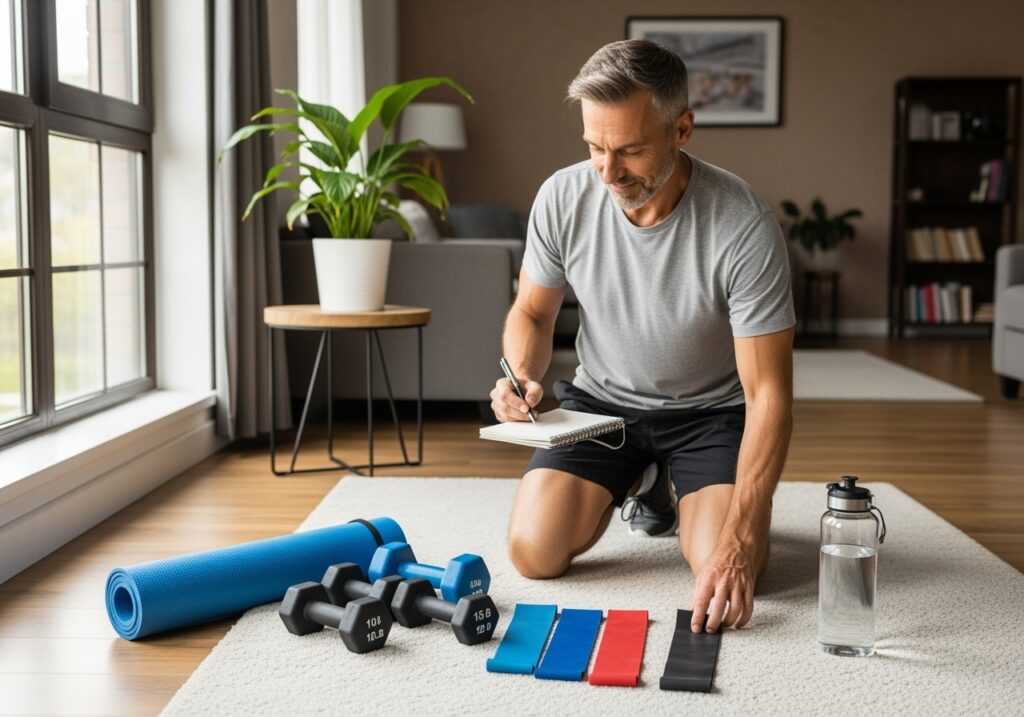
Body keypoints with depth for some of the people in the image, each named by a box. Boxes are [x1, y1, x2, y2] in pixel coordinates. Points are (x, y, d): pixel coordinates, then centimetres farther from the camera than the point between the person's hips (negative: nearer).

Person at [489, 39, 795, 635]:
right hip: (602, 398, 3)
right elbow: (532, 312, 1)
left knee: (727, 573, -23)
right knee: (534, 553, -13)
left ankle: (677, 489, 16)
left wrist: (738, 540, -37)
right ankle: (639, 481, 20)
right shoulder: (562, 197, -18)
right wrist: (523, 377, -23)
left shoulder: (745, 227, -29)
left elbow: (769, 394, -28)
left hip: (711, 407, -2)